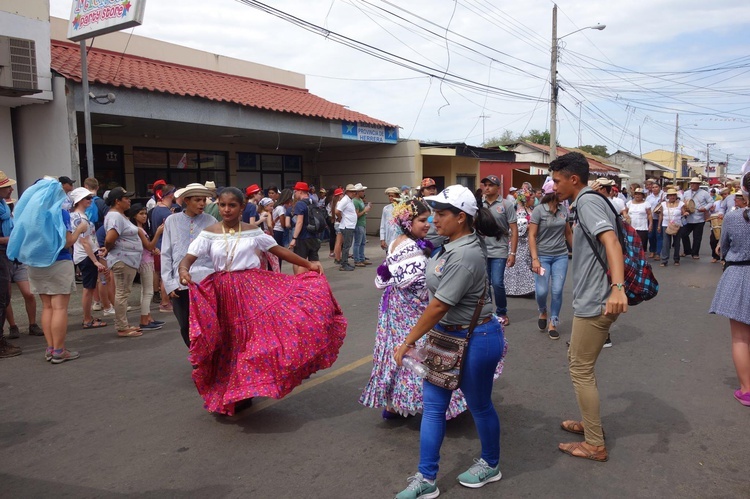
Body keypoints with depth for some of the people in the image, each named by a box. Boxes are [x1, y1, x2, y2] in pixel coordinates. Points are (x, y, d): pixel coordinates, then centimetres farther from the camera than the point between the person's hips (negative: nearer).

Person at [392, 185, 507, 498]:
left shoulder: (465, 255, -27)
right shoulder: (454, 245, 3)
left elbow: (439, 306, -24)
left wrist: (407, 342, -16)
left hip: (474, 340, -9)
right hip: (448, 335, 9)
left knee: (479, 405, 12)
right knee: (432, 405, 9)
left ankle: (490, 466, 37)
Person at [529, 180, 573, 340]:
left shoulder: (564, 210, 3)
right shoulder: (538, 210, -10)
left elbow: (568, 233, 14)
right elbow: (532, 236, -12)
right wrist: (534, 259, -19)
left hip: (561, 256, 3)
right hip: (543, 255, -3)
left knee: (557, 291, -1)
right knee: (542, 291, -7)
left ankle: (553, 324, 14)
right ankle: (543, 312, 26)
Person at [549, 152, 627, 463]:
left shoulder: (588, 201, -16)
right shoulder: (587, 203, 16)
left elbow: (611, 241, -31)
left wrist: (617, 287, -42)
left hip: (593, 303, -11)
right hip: (591, 300, 11)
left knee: (581, 370, -1)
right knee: (579, 363, 21)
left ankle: (595, 445, 10)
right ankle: (590, 423, 35)